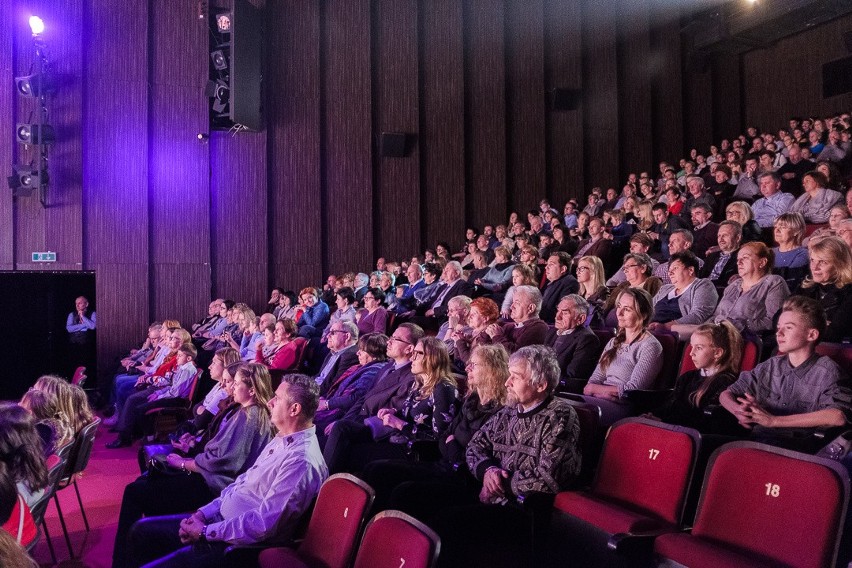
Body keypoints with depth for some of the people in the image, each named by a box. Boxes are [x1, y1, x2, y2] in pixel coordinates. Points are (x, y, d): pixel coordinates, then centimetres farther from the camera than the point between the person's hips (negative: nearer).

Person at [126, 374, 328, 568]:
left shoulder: (302, 461, -25)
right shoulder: (281, 441, 7)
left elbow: (264, 524, -27)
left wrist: (206, 532, -17)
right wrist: (203, 514, 3)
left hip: (238, 544, -10)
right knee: (141, 530, 13)